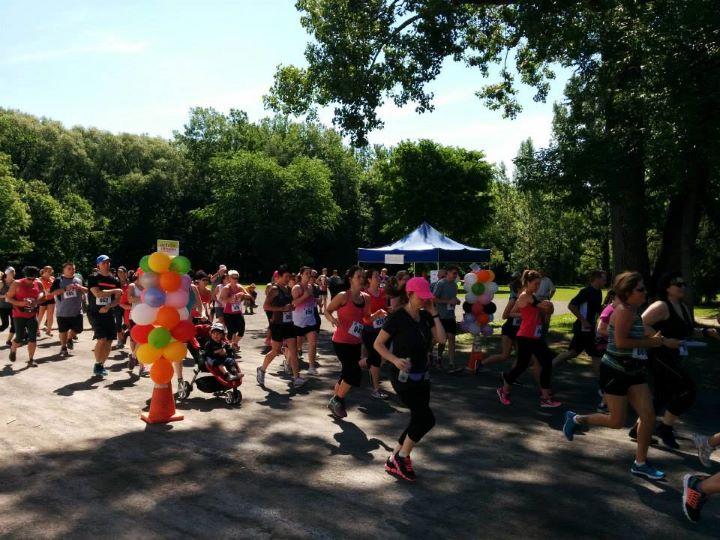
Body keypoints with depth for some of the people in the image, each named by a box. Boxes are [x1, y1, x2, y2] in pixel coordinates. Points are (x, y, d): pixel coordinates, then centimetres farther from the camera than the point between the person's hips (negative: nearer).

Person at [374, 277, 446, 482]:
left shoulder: (425, 316, 5)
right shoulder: (397, 317, -14)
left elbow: (441, 339, -5)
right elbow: (378, 344, -11)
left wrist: (433, 314, -7)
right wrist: (395, 359, -25)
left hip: (422, 377, 8)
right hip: (404, 378, -7)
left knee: (418, 421, 9)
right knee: (427, 419, -11)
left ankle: (394, 461, 23)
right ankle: (402, 457, 10)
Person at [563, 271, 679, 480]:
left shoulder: (633, 312, 11)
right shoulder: (624, 311, -18)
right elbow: (621, 341, -28)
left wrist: (662, 341, -4)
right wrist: (651, 342, -18)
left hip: (633, 372, 9)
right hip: (615, 372, -9)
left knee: (649, 415, 3)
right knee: (617, 422, 0)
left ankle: (640, 463, 14)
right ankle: (576, 419, 22)